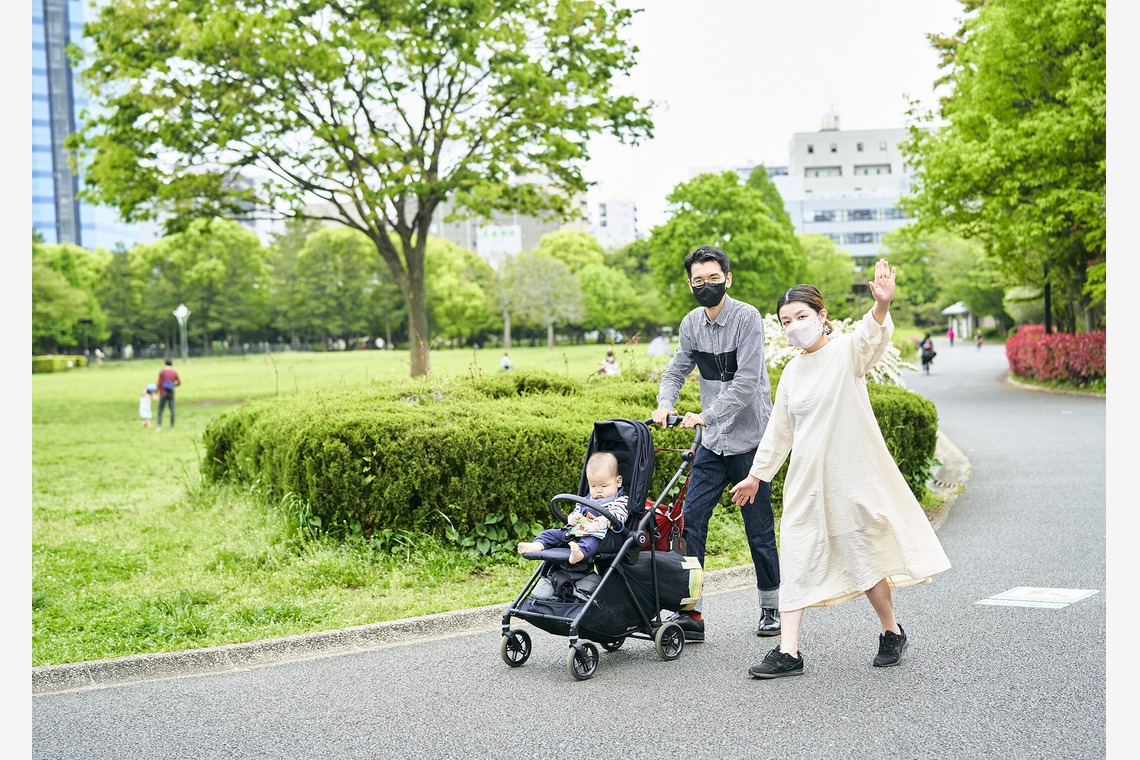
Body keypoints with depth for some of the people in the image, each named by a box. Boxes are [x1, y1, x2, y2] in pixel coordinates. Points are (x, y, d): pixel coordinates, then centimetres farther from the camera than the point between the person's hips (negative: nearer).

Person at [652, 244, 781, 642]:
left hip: (749, 438, -5)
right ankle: (690, 612, 2)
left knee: (759, 527, 4)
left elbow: (746, 380, -19)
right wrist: (665, 405, -9)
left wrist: (707, 415, -24)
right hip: (713, 443, 5)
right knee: (690, 519, -3)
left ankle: (771, 608, 22)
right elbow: (677, 369, 11)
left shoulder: (747, 317, -13)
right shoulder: (691, 323, 6)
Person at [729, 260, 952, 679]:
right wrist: (757, 474, 21)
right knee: (796, 555, 2)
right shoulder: (792, 370, 9)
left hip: (852, 472, -5)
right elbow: (779, 429, 18)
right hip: (807, 476, 6)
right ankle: (788, 651, 5)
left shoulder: (847, 351, -9)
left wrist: (882, 306, -54)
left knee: (863, 554, 5)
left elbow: (872, 336, -33)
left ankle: (892, 632, 29)